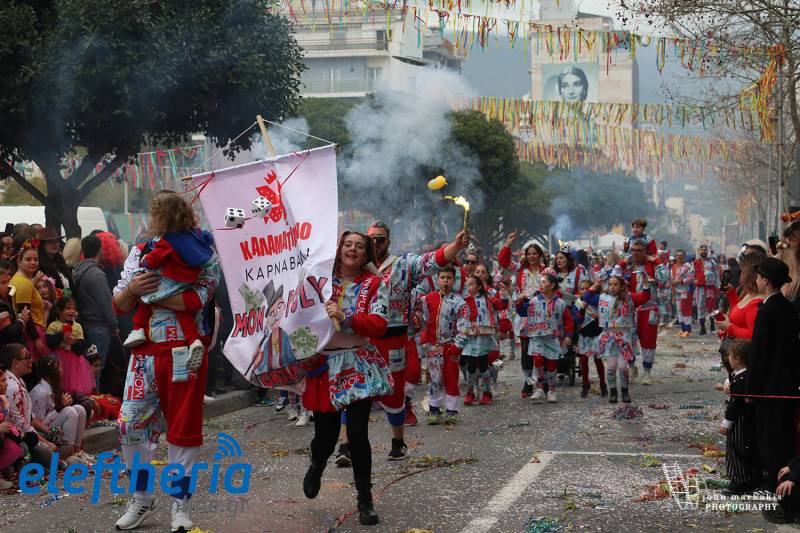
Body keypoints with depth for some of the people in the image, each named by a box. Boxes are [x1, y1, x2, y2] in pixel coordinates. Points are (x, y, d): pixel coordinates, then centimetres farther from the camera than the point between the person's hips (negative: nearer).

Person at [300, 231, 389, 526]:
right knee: (326, 433, 5)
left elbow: (379, 325, -11)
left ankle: (365, 499, 9)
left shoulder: (374, 285, 1)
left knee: (357, 433, -8)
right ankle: (317, 465, 43)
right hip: (324, 365, 1)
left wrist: (345, 318, -24)